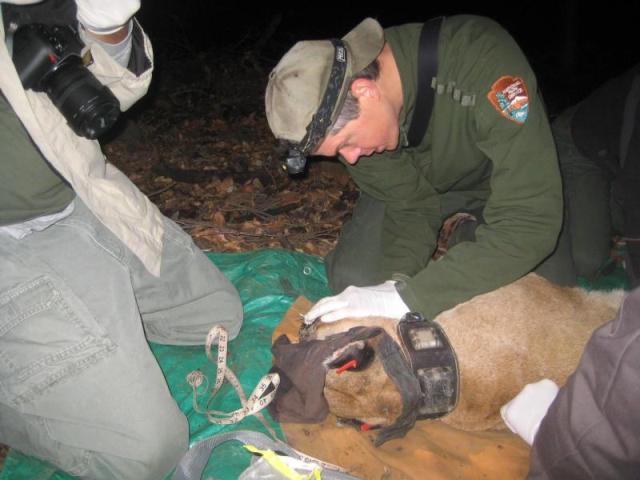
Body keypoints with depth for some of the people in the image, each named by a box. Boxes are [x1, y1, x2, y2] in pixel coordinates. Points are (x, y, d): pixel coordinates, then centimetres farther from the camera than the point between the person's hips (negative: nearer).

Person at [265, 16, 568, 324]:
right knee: (351, 279, -13)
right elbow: (410, 205, -16)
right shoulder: (341, 114, -25)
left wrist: (407, 297, -47)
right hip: (417, 182, 3)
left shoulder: (485, 58, -40)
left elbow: (531, 221, -43)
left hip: (502, 181, -2)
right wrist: (395, 283, -34)